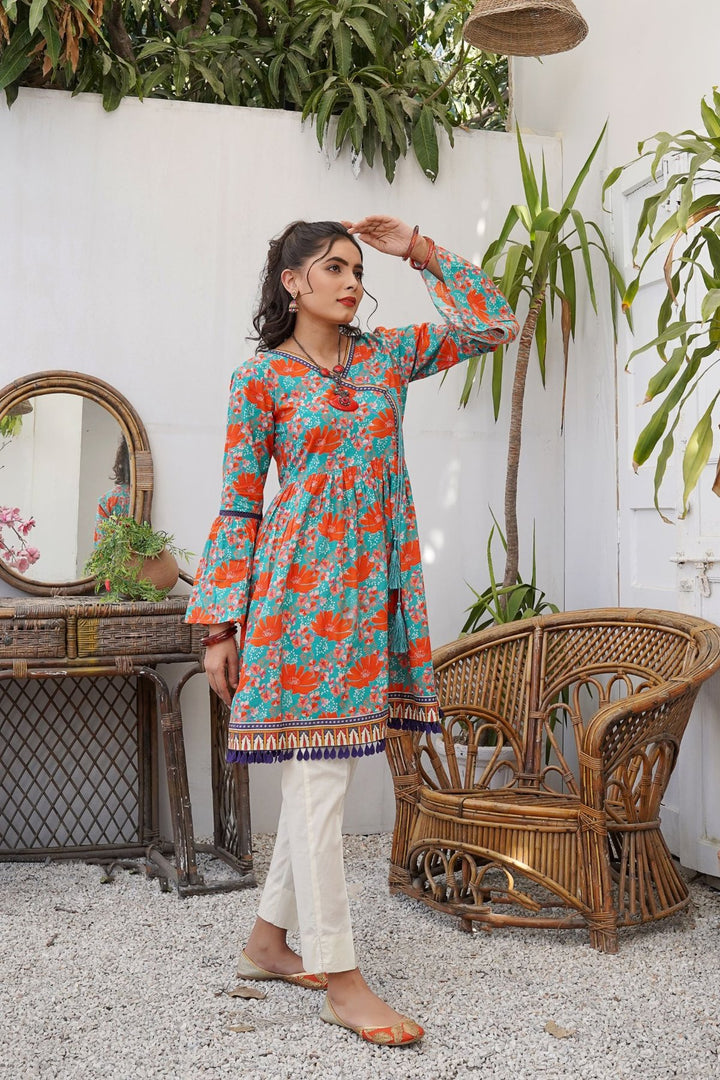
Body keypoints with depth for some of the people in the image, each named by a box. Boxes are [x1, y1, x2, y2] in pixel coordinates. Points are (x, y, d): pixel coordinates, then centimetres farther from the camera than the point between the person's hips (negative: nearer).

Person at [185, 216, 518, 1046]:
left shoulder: (388, 355, 12)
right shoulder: (261, 377, -1)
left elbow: (492, 323, 14)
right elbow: (239, 505, -2)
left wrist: (422, 253, 8)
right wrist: (221, 625, -5)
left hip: (375, 585, 6)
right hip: (301, 584, -5)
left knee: (319, 770, 11)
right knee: (320, 772, -5)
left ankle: (269, 941, 25)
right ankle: (338, 978, 2)